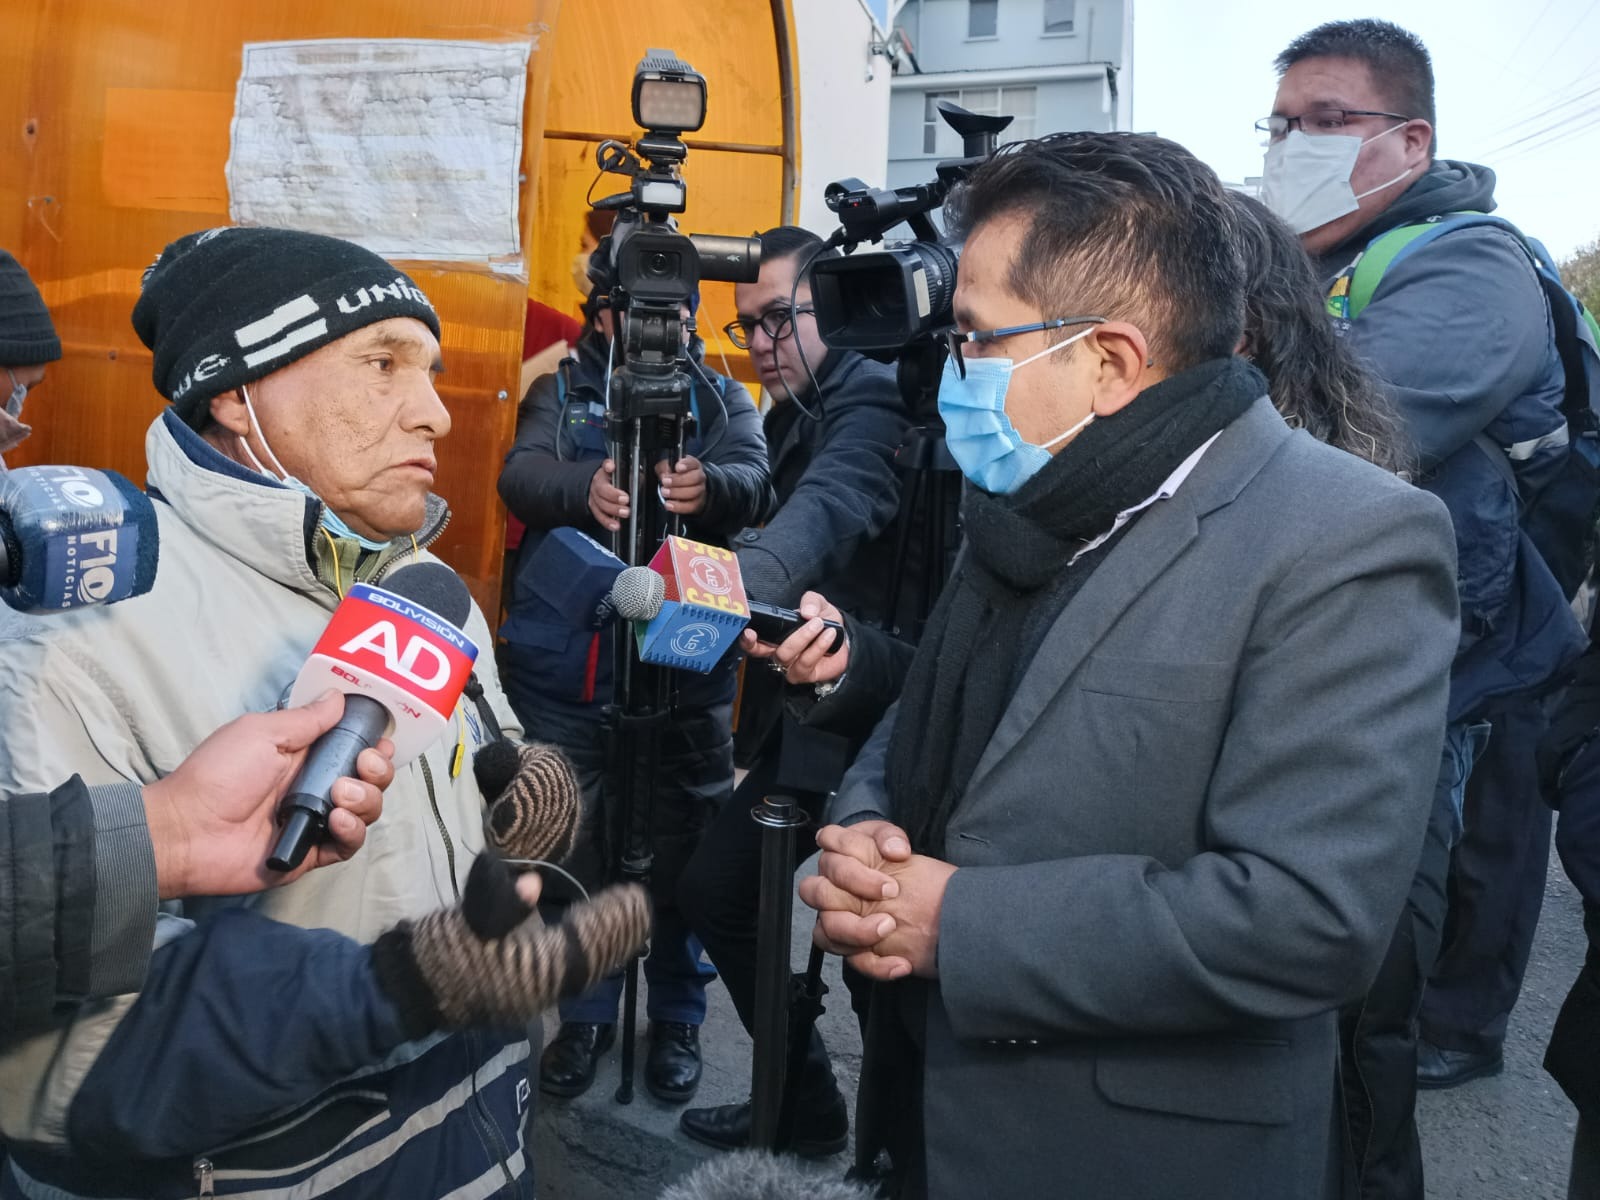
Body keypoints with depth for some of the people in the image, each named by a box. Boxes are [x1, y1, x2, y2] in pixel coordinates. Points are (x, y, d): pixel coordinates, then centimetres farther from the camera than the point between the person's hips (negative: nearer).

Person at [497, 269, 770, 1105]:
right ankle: (585, 1014, 31)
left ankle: (676, 1018, 27)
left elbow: (755, 483, -9)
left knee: (682, 848, 6)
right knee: (571, 845, 11)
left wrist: (708, 486, -33)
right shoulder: (561, 391, 10)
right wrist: (587, 486, -31)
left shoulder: (723, 398, 9)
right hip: (564, 667, 1)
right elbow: (521, 476, -8)